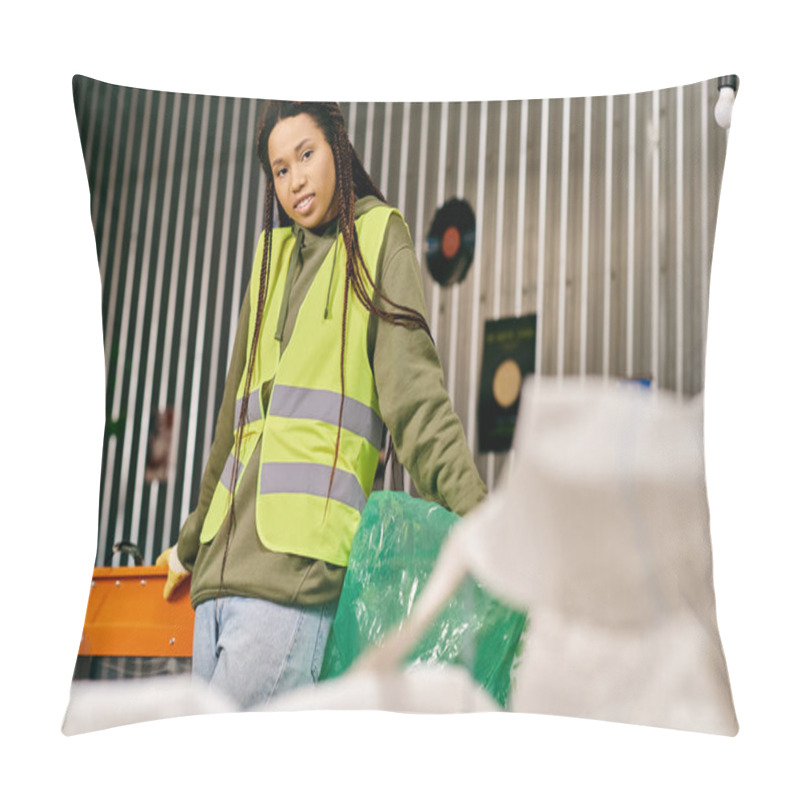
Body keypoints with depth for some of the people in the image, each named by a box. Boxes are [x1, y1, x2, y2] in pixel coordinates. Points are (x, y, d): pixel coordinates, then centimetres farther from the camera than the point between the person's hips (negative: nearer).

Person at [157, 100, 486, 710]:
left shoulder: (379, 241, 8)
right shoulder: (273, 259, 25)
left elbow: (415, 392, -6)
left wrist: (473, 509, -21)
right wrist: (191, 544, 35)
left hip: (296, 570, -7)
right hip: (222, 568, 7)